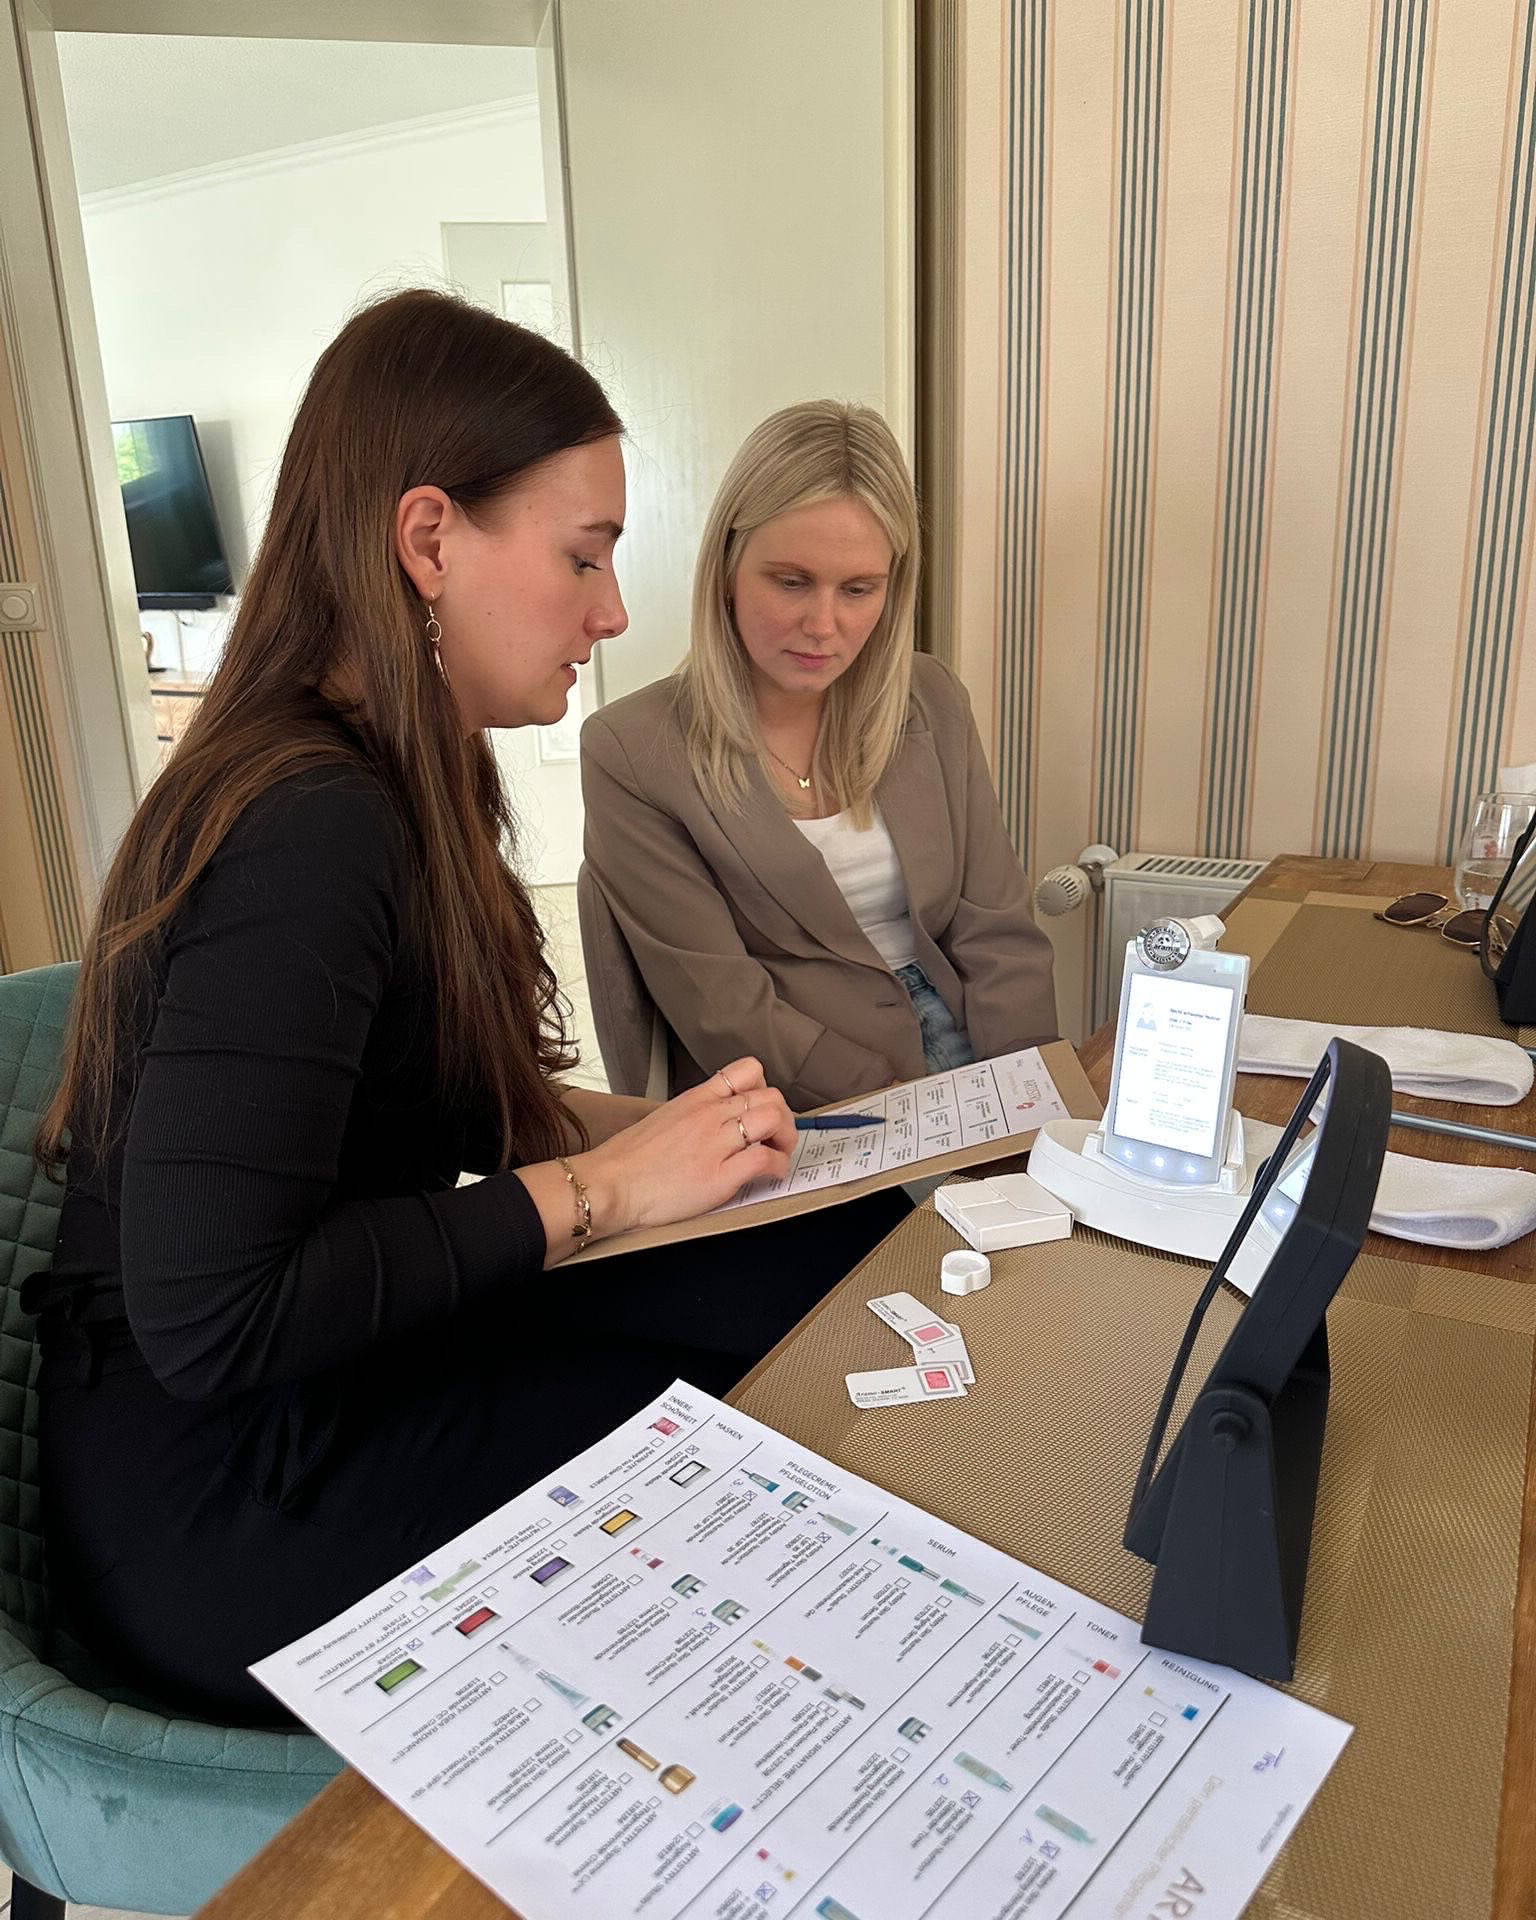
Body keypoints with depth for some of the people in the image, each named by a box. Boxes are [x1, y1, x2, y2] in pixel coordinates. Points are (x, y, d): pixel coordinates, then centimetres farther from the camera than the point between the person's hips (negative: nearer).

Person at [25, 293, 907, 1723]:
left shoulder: (380, 777, 5)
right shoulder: (310, 826, -25)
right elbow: (208, 1322, -28)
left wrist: (622, 1124, -3)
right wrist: (595, 1188, -22)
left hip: (327, 1389, 8)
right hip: (230, 1520, -8)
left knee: (863, 1249, -7)